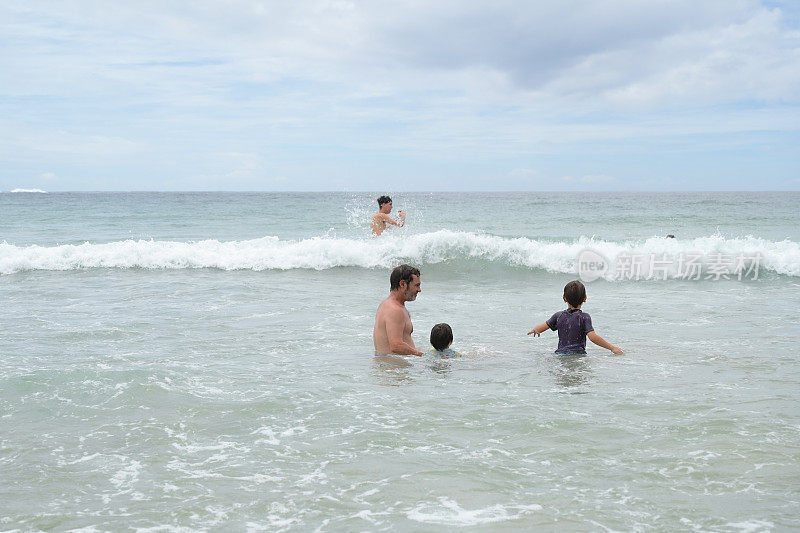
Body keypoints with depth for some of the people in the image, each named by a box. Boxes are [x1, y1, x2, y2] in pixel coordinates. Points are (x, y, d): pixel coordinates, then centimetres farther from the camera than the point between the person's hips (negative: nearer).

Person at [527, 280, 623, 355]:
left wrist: (534, 330, 37)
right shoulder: (584, 317, 0)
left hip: (560, 353, 3)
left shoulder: (559, 316, 10)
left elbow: (540, 329, 12)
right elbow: (592, 337, -11)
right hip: (578, 354, -3)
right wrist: (612, 348, -5)